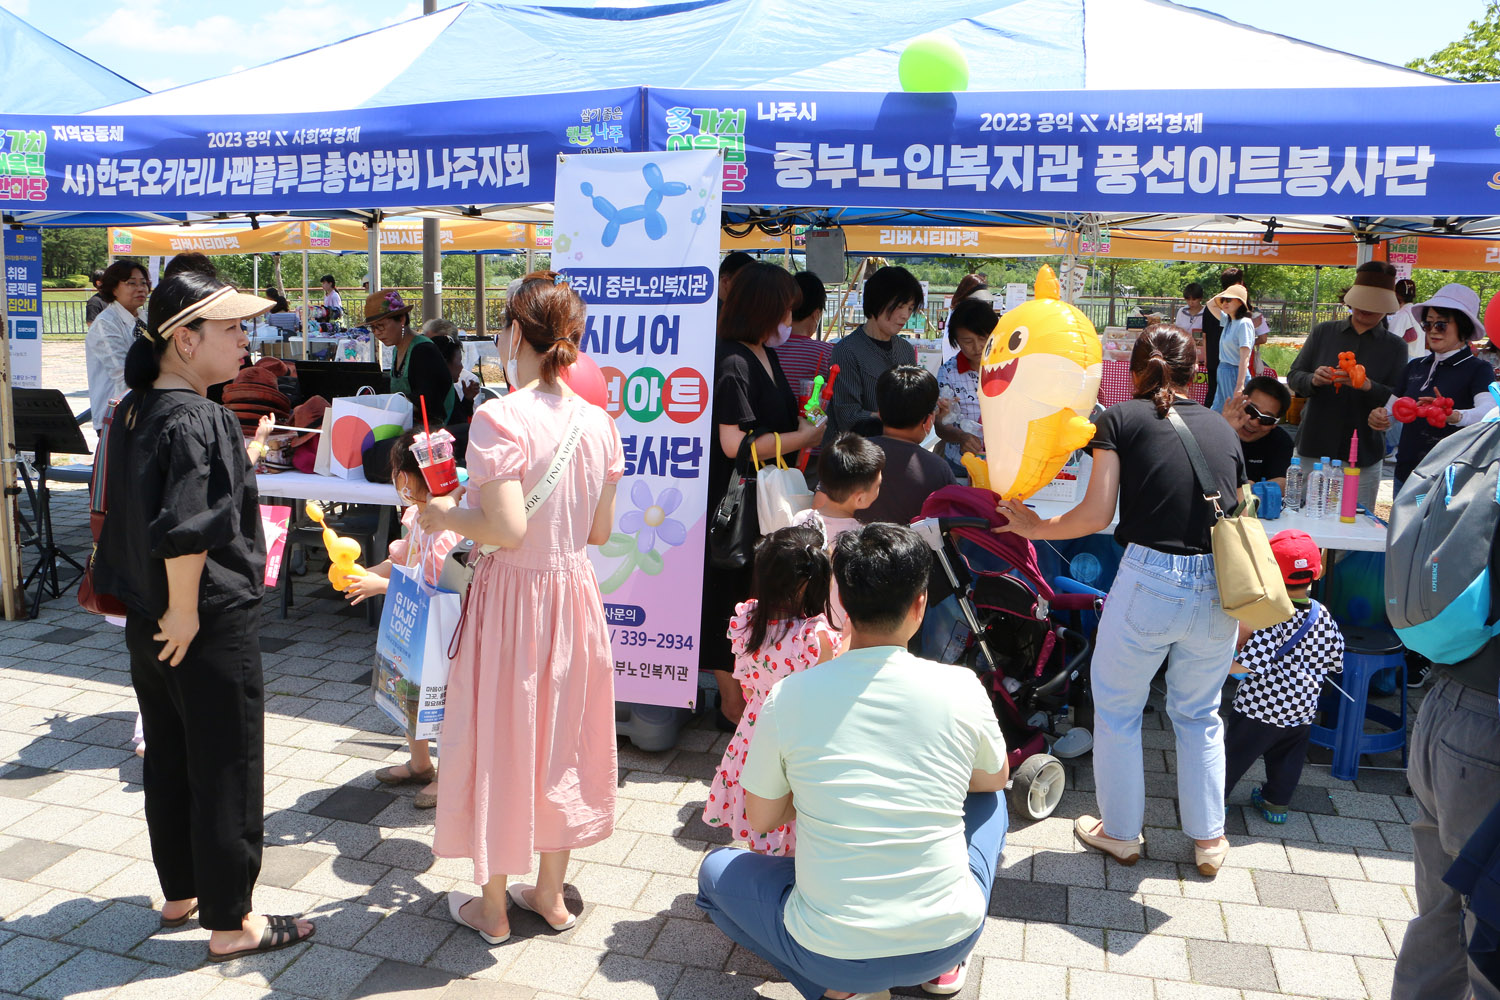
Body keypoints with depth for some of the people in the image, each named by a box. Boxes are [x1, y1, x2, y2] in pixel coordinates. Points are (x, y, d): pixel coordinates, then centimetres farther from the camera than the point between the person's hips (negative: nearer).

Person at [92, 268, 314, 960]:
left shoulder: (132, 412, 6)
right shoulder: (200, 420, -21)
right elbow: (184, 531, -30)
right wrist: (185, 614, -19)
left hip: (148, 624, 9)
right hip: (212, 625, -9)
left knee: (168, 761, 20)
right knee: (226, 772, 4)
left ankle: (180, 893, 38)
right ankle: (230, 922, 18)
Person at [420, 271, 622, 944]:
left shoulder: (500, 417, -19)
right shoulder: (597, 422, 0)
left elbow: (505, 527, -25)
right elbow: (601, 531, 4)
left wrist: (446, 515, -7)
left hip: (511, 595, -5)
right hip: (574, 592, 6)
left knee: (498, 738, 11)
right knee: (560, 734, 19)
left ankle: (492, 907, 28)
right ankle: (549, 894, 35)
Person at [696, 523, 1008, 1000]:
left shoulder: (788, 697, -12)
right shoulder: (962, 688, -10)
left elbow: (760, 820, 2)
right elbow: (996, 779, 12)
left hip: (832, 953, -2)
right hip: (951, 937, 2)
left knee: (717, 870, 24)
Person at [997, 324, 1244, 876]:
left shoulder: (1122, 418, 0)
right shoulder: (1223, 427, 12)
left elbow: (1097, 514, -6)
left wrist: (1035, 527, 10)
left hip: (1149, 579, -4)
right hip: (1219, 587, 5)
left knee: (1117, 710, 17)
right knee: (1199, 714, 24)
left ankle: (1120, 832, 31)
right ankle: (1208, 840, 33)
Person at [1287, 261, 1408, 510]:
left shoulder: (1395, 347, 6)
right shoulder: (1323, 332, 9)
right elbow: (1293, 377, 7)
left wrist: (1368, 386, -22)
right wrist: (1313, 380, -15)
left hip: (1363, 458, -1)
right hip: (1312, 450, 1)